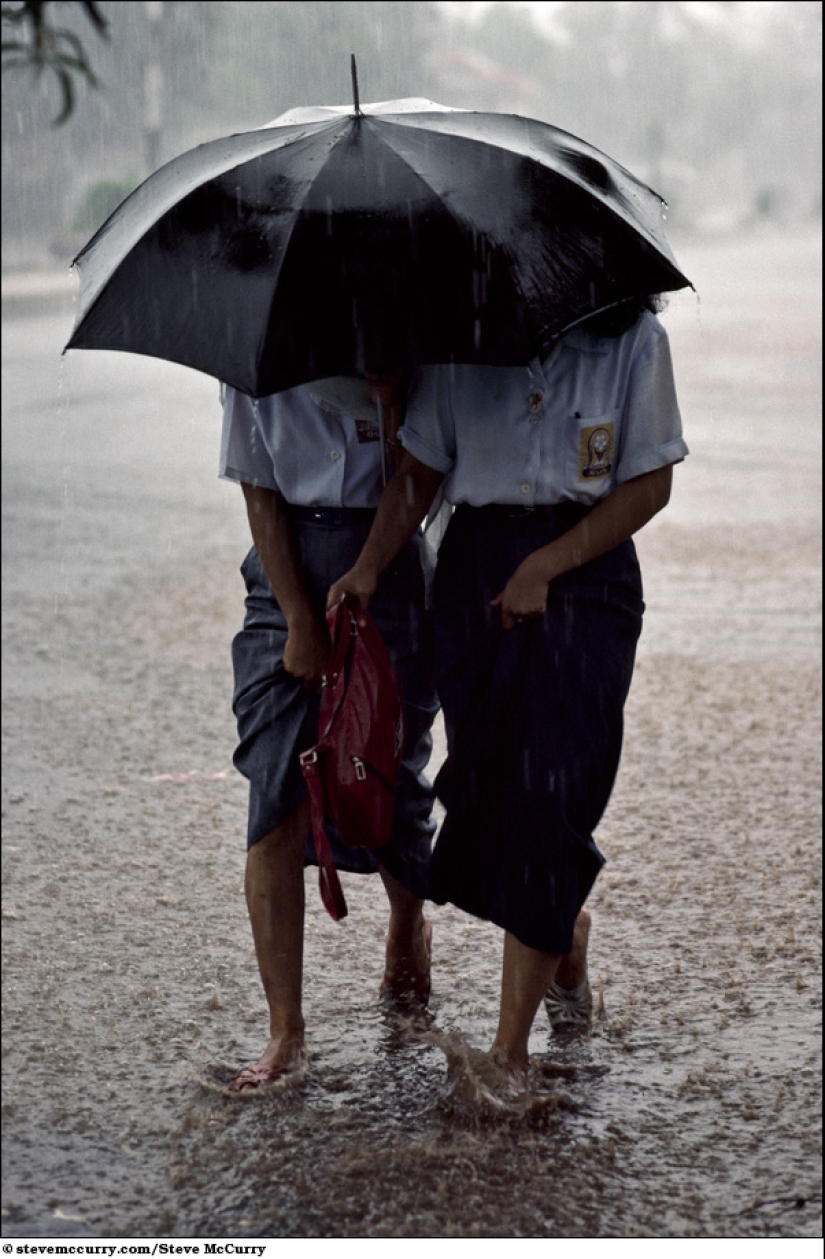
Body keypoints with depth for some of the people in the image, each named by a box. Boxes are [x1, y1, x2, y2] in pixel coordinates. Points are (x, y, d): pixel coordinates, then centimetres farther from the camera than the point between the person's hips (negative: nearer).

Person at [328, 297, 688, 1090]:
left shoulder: (633, 340, -4)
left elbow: (649, 485, -4)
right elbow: (420, 469, 6)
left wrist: (544, 567, -12)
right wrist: (369, 568, -8)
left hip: (584, 569, -3)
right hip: (475, 569, 3)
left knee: (548, 791, -9)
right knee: (483, 778, 4)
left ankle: (511, 1048, -6)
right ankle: (566, 929, 37)